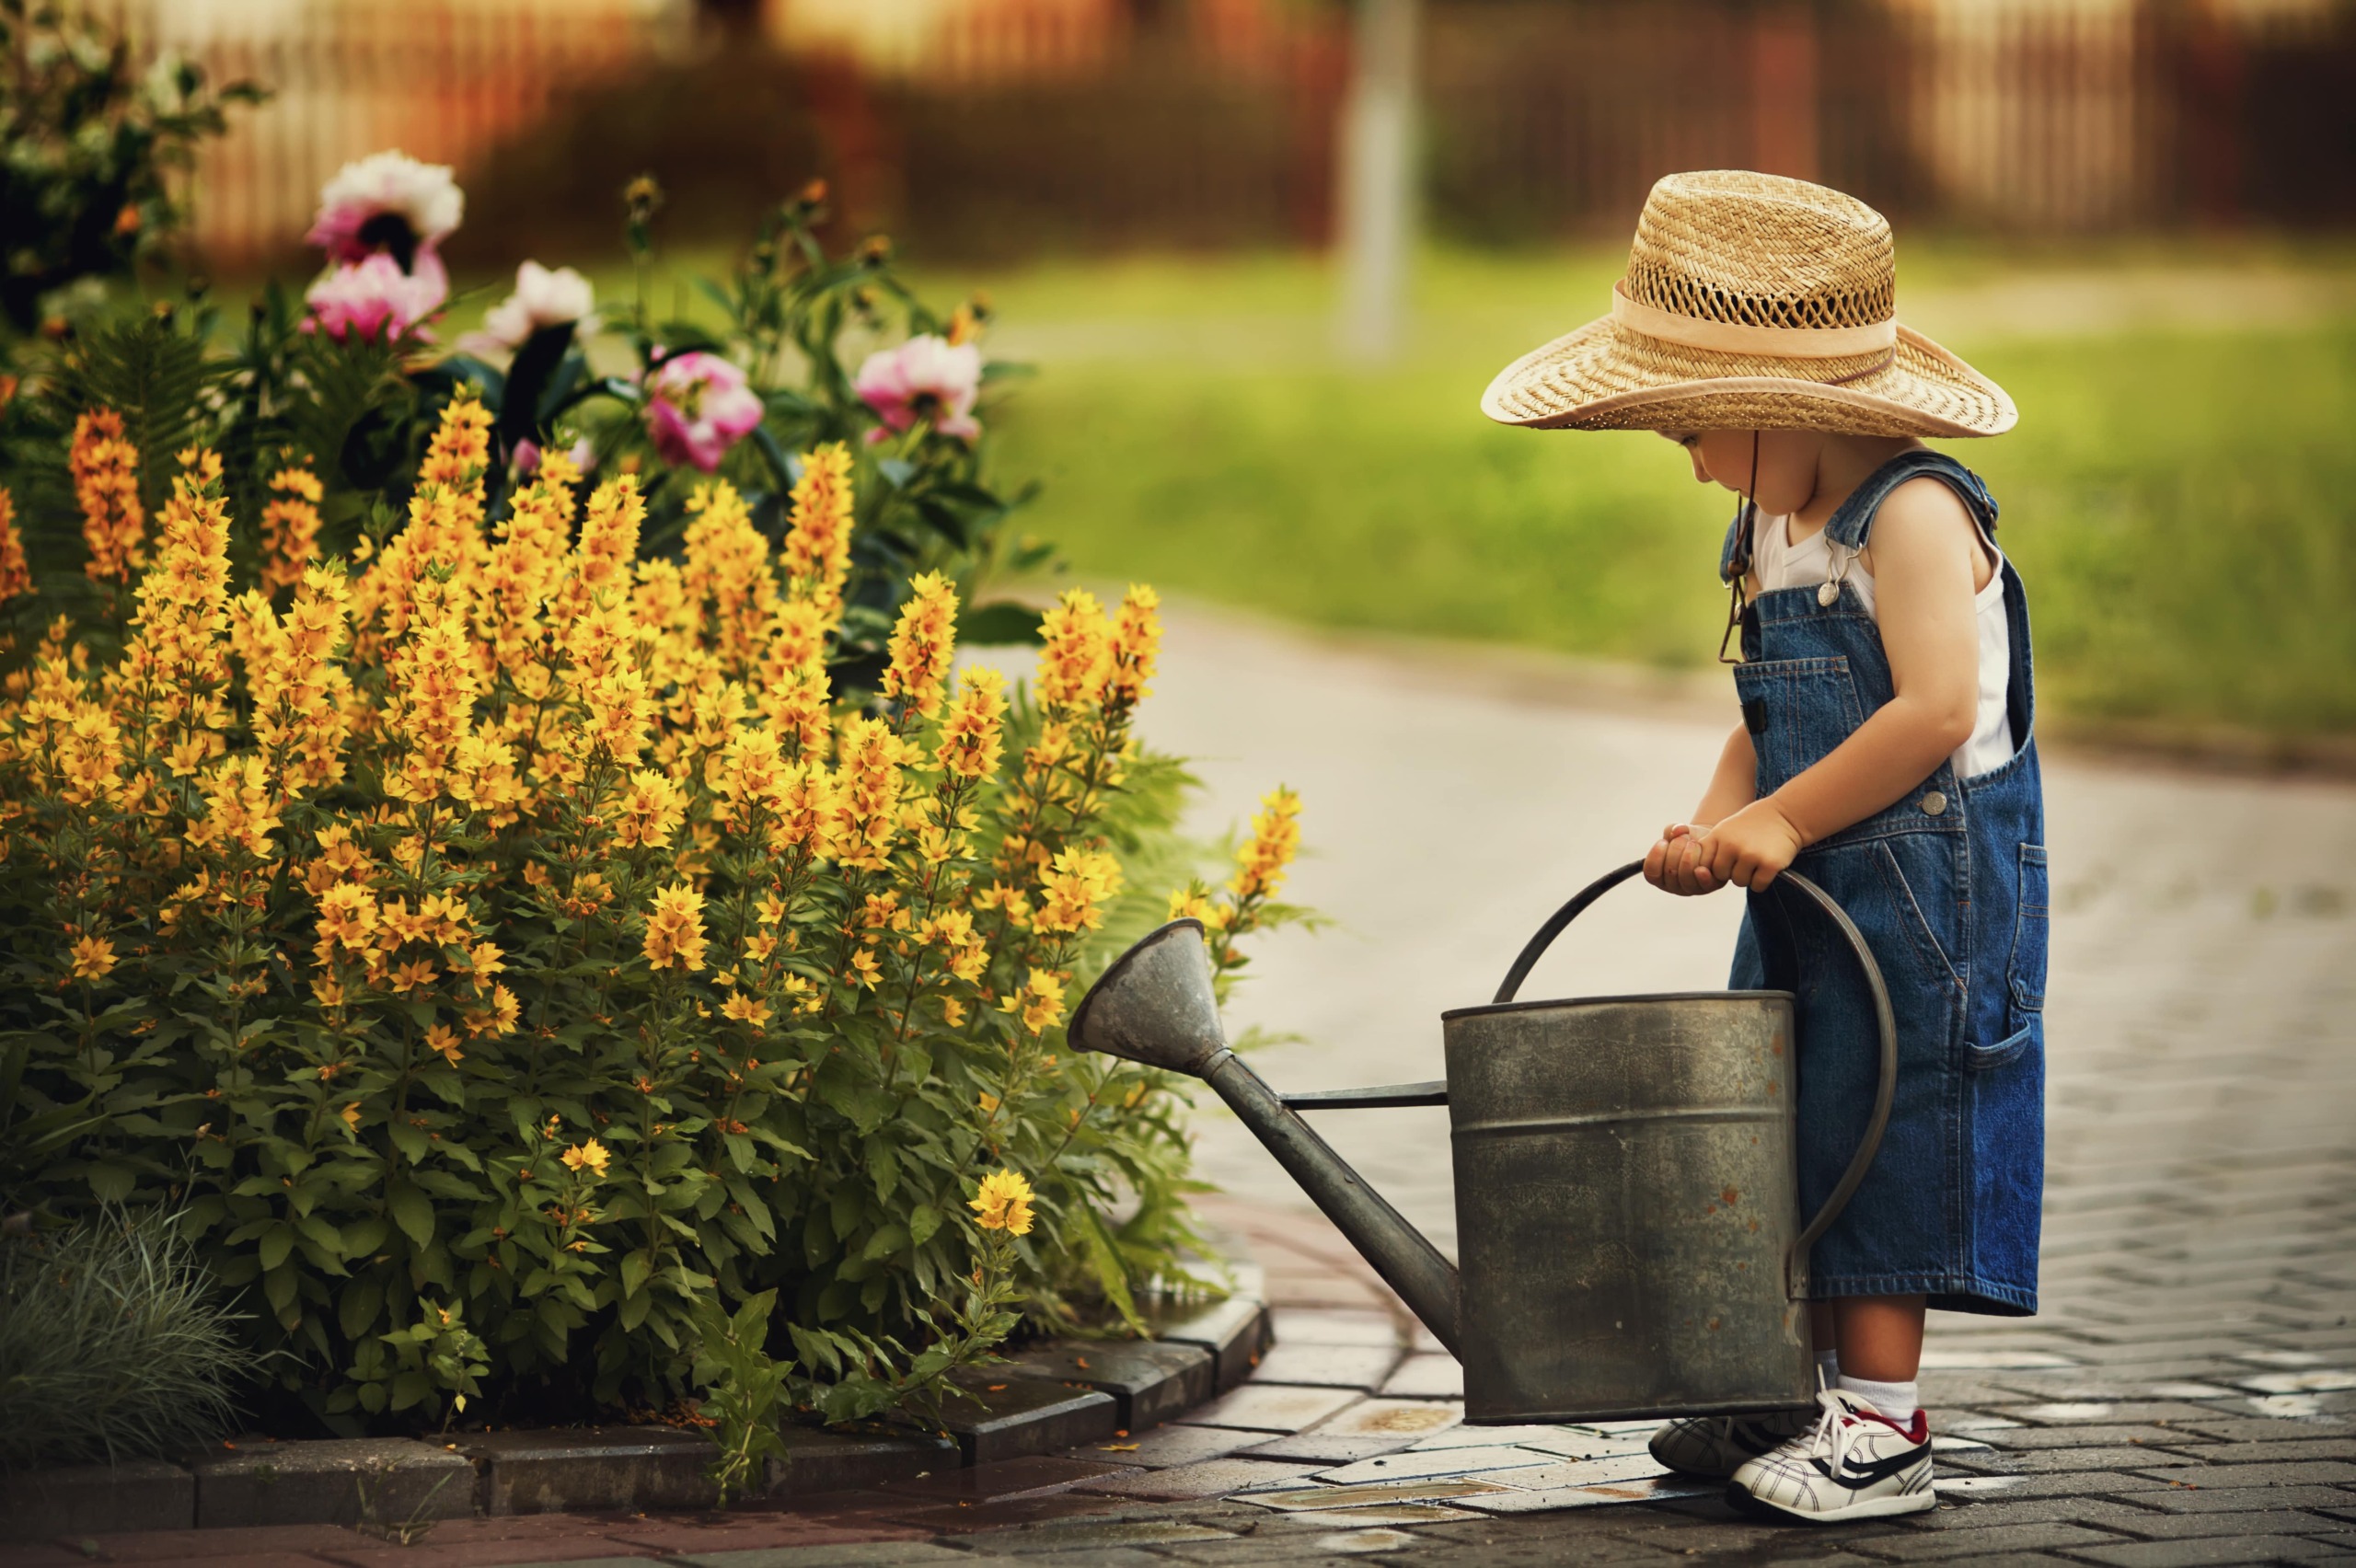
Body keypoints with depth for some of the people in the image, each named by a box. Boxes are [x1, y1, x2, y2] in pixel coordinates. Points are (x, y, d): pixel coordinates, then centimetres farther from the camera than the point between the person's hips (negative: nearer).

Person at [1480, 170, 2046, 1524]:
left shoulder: (1913, 515, -17)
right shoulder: (1772, 533, 11)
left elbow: (1939, 710, -27)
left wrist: (1782, 820, -23)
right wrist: (1717, 824, -5)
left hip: (1923, 889, -9)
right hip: (1809, 899, 9)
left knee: (1881, 1144, -5)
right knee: (1794, 1135, 13)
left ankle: (1882, 1429, 1)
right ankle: (1804, 1397, 23)